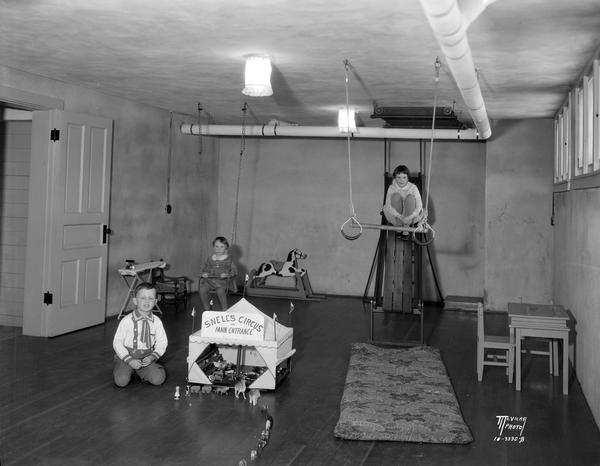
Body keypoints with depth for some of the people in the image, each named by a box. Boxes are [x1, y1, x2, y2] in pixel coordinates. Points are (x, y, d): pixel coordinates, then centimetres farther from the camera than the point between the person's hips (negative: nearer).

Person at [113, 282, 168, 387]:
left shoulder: (156, 321, -4)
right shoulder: (127, 321, -13)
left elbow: (161, 343, 2)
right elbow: (117, 343, -9)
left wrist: (152, 357, -15)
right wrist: (130, 360, -17)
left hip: (146, 358, 2)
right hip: (126, 356, -2)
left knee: (158, 379, -18)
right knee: (121, 381, -23)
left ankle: (140, 371, 14)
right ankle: (120, 369, 14)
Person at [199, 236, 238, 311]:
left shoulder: (228, 260, 3)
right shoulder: (210, 259, 13)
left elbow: (234, 271, 2)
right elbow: (205, 269, 23)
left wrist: (227, 275, -16)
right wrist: (204, 273, 0)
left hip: (222, 281, -4)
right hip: (210, 280, 4)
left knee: (220, 291, -35)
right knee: (202, 289, -24)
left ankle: (224, 310, -17)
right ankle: (207, 309, -4)